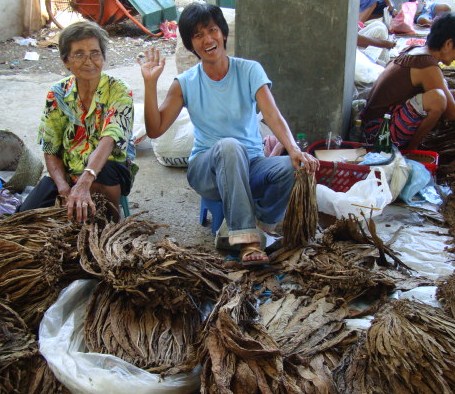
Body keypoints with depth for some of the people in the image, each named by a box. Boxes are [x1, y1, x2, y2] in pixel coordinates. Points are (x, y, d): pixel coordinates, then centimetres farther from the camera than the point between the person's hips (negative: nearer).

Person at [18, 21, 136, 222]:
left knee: (106, 172, -38)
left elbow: (108, 140, -32)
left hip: (108, 174, -2)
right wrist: (63, 187, -22)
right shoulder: (57, 94, -3)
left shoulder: (119, 93, -15)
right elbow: (51, 152, -1)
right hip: (66, 174, 2)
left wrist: (84, 182, -49)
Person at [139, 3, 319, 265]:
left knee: (292, 168, -30)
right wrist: (150, 83, -16)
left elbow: (273, 115, -17)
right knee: (229, 145, -37)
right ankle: (247, 241, -36)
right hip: (206, 169, -1)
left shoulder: (249, 71, -3)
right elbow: (155, 130, -7)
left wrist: (294, 150, -35)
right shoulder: (186, 83, 0)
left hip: (249, 165, 1)